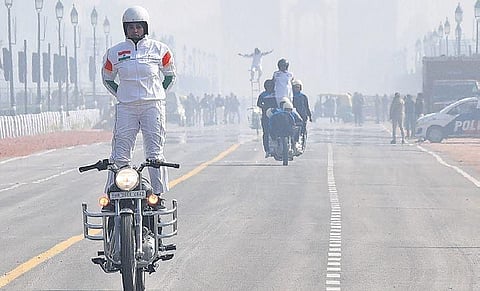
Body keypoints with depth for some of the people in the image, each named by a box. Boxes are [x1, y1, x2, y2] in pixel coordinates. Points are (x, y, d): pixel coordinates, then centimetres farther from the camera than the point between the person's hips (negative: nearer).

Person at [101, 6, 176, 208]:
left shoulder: (159, 49, 6)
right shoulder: (114, 53, 8)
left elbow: (170, 75, 19)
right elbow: (107, 79, 21)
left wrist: (158, 94, 8)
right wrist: (121, 96, 10)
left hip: (153, 106, -1)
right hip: (126, 108, 1)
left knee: (154, 152, -3)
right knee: (120, 153, -3)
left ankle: (158, 193, 2)